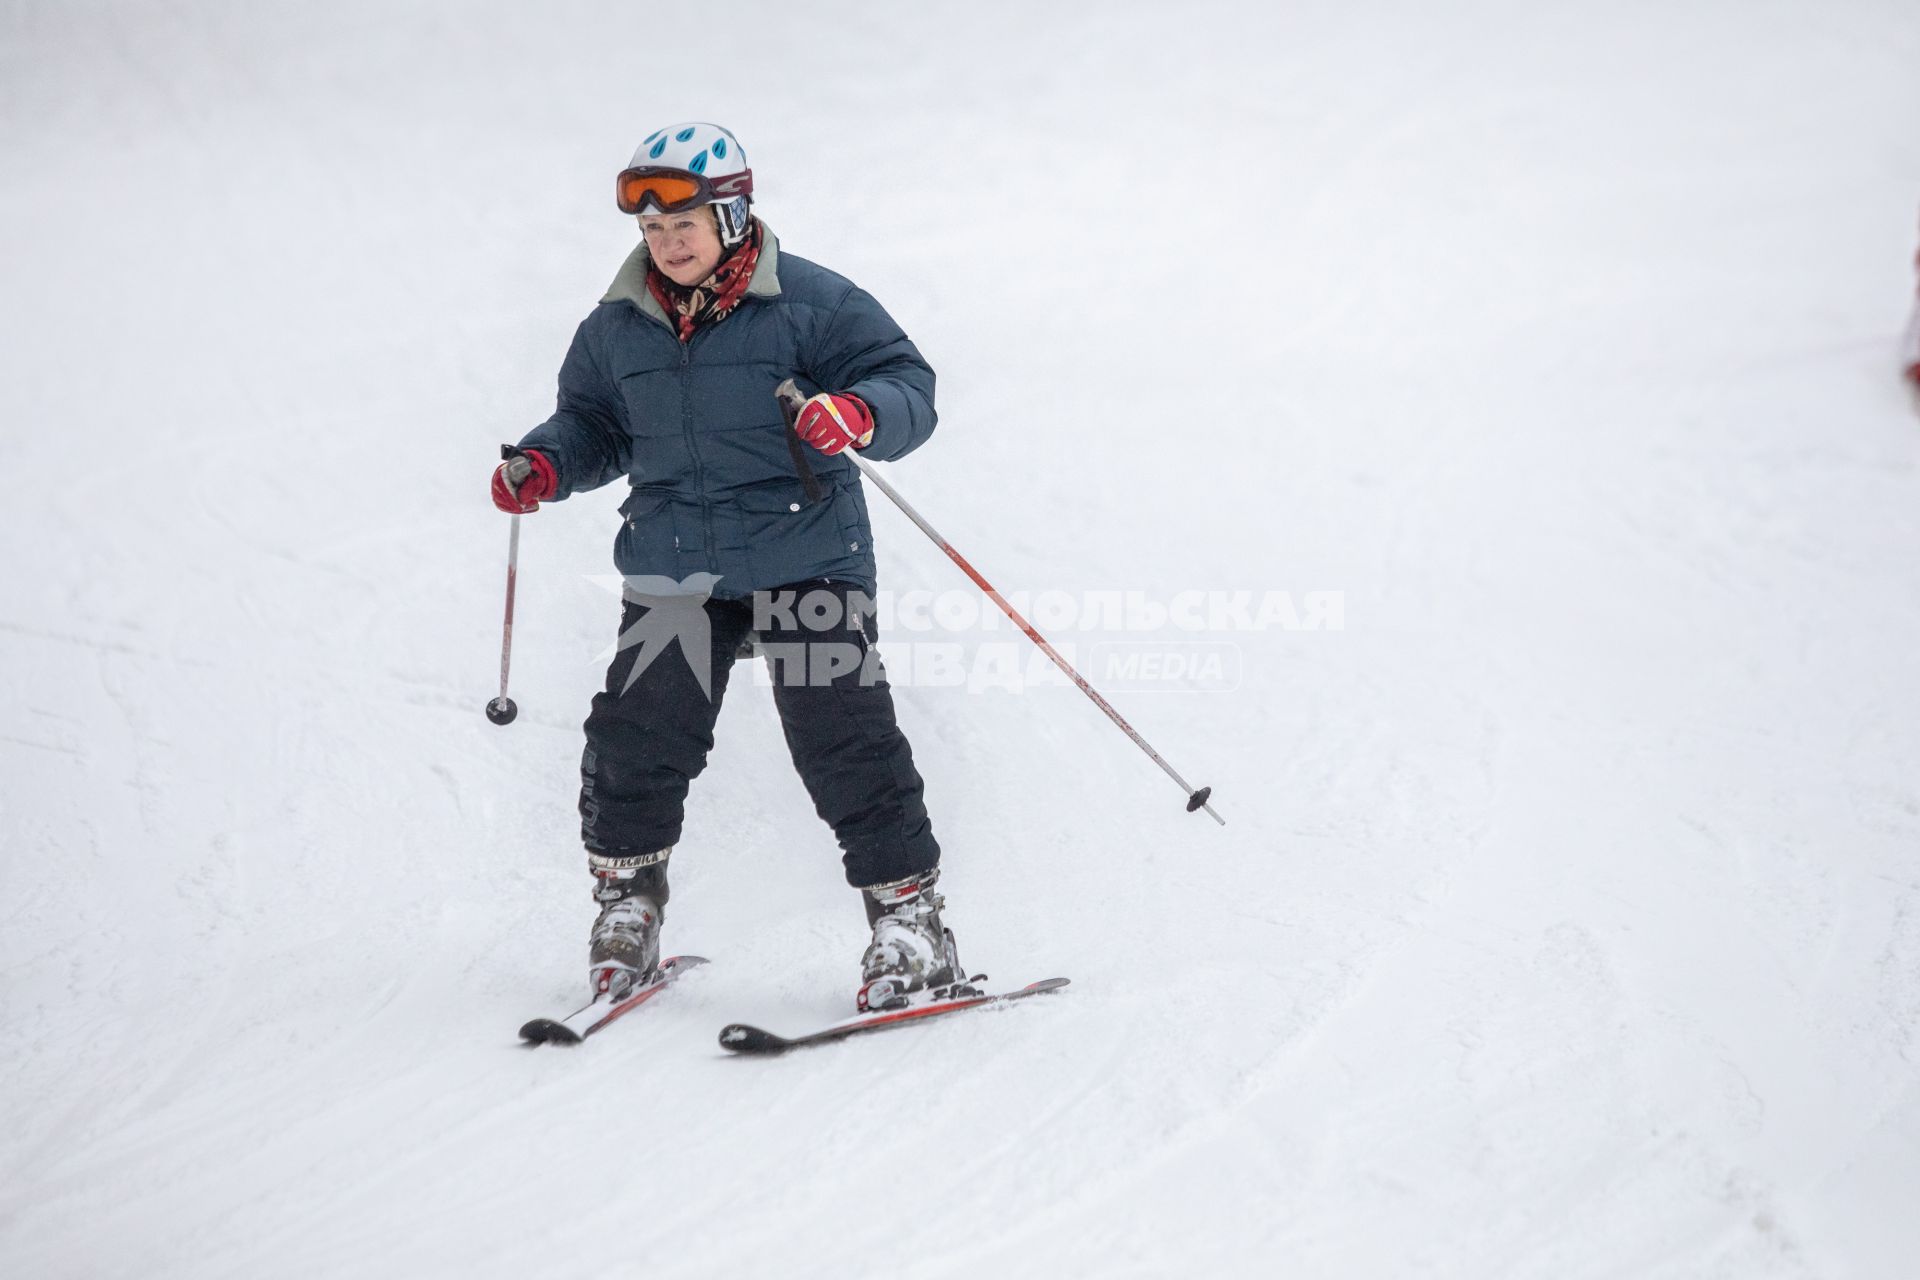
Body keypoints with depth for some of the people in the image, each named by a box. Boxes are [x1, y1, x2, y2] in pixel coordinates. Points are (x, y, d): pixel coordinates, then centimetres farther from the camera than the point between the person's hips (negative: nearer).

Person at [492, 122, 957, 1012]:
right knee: (637, 738, 1)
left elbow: (909, 385, -7)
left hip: (806, 557, -4)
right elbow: (594, 421, 22)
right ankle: (626, 900, 25)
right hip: (673, 571, 4)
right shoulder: (618, 327, 9)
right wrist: (545, 465, 1)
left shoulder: (811, 303, -6)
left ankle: (908, 914, 6)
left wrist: (859, 413, -30)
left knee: (842, 740, -7)